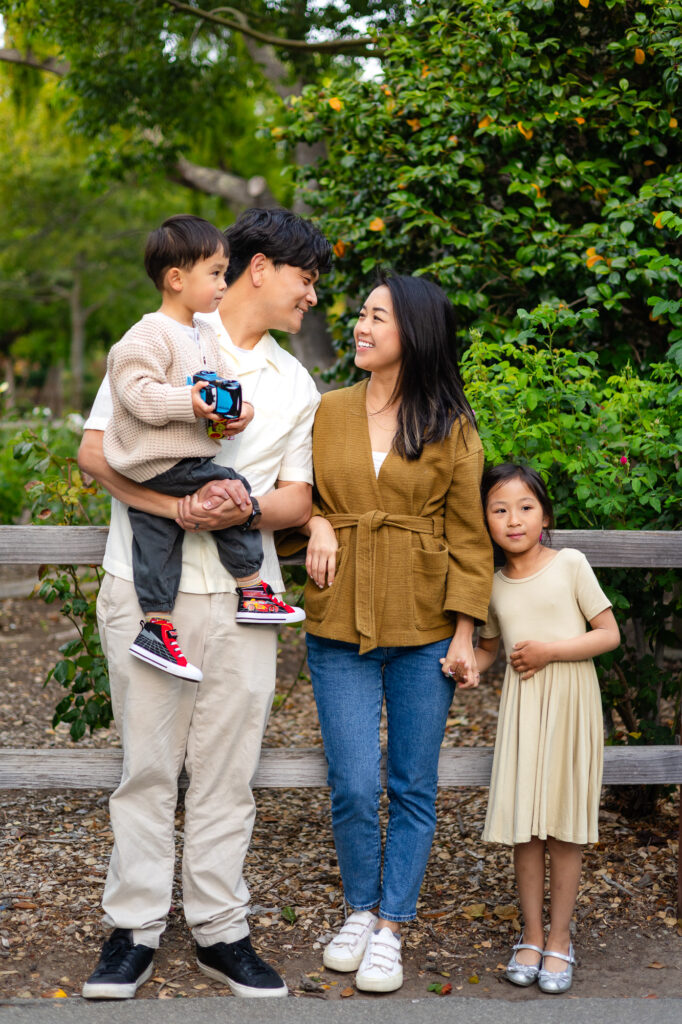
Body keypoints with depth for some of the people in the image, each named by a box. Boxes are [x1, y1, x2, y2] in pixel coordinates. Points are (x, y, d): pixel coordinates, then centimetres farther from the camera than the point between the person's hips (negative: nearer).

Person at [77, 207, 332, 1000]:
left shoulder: (296, 384, 17)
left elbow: (296, 499, 12)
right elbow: (95, 450, -3)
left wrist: (244, 511, -11)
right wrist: (176, 506, -18)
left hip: (243, 593, 3)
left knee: (228, 769, 5)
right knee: (147, 764, 1)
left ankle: (219, 929, 14)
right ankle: (133, 931, 11)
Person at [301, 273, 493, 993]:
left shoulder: (452, 428, 1)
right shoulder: (327, 411, 6)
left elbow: (468, 536, 1)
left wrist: (465, 633, -5)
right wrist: (316, 524, -6)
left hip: (423, 631, -1)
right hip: (340, 629, 1)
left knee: (412, 788, 5)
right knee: (352, 787, 0)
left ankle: (390, 929, 18)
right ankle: (360, 909, 23)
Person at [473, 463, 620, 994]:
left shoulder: (570, 564, -5)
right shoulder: (495, 585, 7)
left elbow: (609, 634, -5)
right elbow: (488, 646, 21)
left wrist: (550, 649, -14)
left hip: (570, 706, -3)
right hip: (522, 708, 3)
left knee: (564, 828, 2)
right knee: (525, 827, 4)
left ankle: (560, 938, 14)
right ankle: (532, 935, 18)